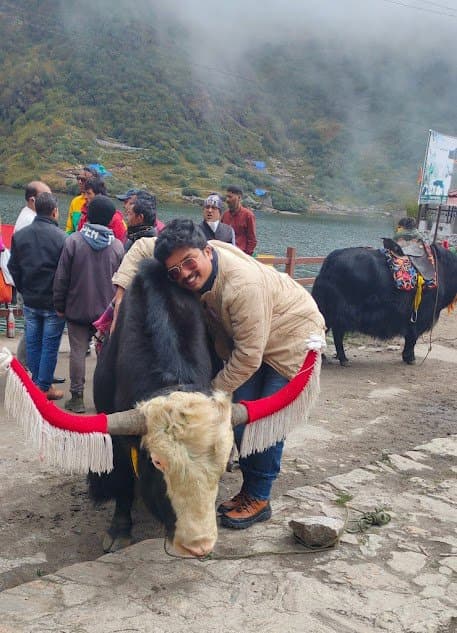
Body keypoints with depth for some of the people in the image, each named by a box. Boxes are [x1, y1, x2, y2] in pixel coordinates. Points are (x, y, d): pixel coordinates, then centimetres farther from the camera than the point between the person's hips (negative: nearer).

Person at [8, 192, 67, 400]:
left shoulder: (19, 236, 0)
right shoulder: (61, 237, -17)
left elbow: (13, 267, 8)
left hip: (30, 300, 5)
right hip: (54, 302, -5)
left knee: (32, 342, 14)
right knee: (50, 344, 5)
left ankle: (35, 382, 23)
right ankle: (44, 387, 11)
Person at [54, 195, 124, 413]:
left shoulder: (73, 240, -10)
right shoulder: (117, 246, -5)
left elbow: (61, 278, -6)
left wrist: (60, 305, 5)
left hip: (77, 309, -1)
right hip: (107, 310, 2)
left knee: (78, 351, 6)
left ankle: (77, 397, 10)